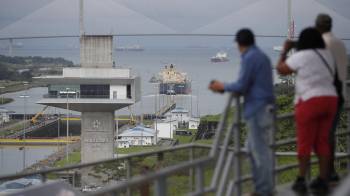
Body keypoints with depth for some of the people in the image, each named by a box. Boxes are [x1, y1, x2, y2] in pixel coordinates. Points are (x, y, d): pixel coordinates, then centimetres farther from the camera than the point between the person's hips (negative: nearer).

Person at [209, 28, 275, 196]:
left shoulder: (249, 58, -11)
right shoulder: (263, 57, 17)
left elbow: (241, 86, -15)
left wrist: (223, 86, 2)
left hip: (257, 110, -9)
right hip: (265, 108, 9)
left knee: (260, 149, -6)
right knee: (253, 147, 15)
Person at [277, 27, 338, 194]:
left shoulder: (300, 56, -9)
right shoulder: (327, 55, 11)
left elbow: (280, 69, 2)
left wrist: (285, 50, 15)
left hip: (309, 103, -6)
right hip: (329, 101, 6)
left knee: (304, 144, 4)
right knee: (322, 142, 10)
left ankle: (301, 181, 7)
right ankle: (322, 181, 8)